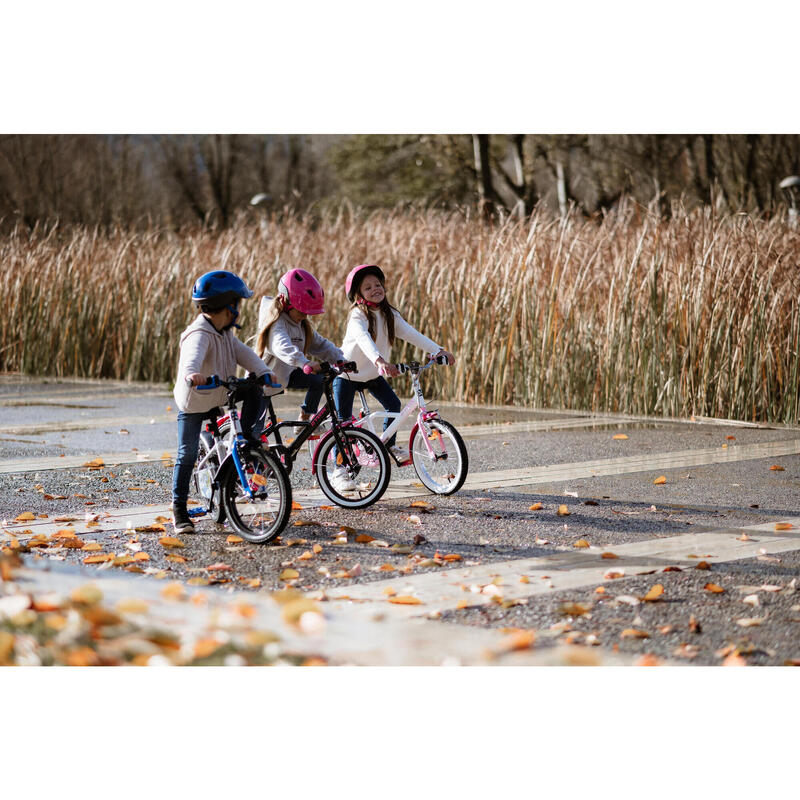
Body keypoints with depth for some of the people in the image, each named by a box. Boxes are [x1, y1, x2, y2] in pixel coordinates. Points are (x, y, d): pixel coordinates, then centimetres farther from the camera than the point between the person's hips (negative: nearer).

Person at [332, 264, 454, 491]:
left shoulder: (390, 315, -4)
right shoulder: (358, 316, -25)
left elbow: (411, 334, -11)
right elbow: (364, 340, -43)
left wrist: (438, 351, -23)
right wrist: (380, 361, -61)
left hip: (372, 374, 6)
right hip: (347, 373, -6)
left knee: (393, 404, -8)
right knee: (343, 420, -8)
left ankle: (389, 446, 14)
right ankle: (339, 470, -3)